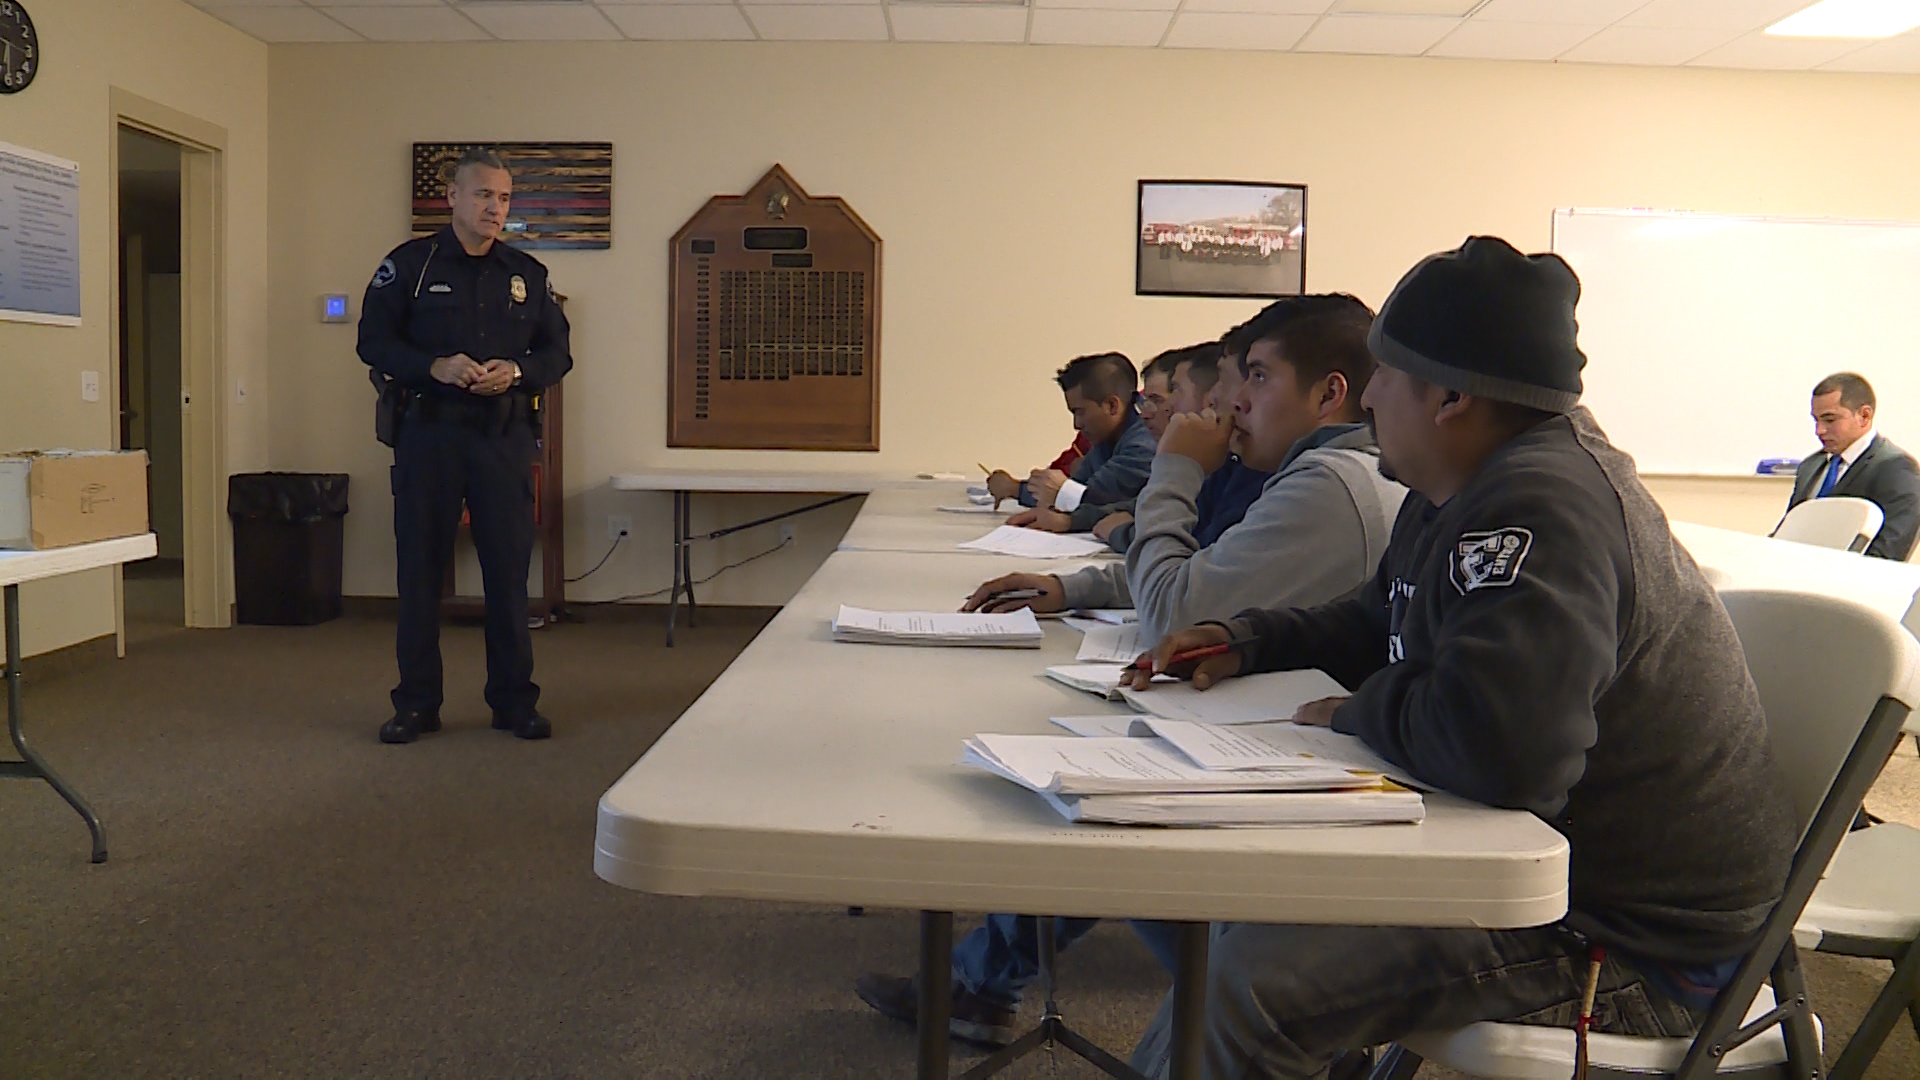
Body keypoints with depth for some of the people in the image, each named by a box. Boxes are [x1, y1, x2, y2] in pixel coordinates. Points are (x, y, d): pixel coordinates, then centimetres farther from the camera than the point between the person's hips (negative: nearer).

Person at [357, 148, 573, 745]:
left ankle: (514, 700, 14)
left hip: (505, 435, 2)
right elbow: (374, 342, 1)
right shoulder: (410, 264, 4)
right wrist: (436, 367, -15)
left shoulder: (528, 274, 11)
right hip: (429, 432, -1)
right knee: (420, 567, 3)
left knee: (509, 567, 3)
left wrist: (516, 372, -8)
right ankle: (416, 702, 14)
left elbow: (557, 351, 13)